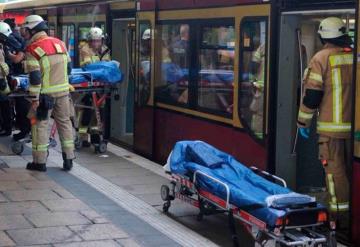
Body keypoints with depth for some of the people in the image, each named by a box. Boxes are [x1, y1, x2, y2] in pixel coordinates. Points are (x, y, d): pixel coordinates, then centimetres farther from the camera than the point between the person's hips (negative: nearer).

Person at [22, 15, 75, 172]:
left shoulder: (33, 49, -12)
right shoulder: (60, 43, 7)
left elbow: (34, 76, -16)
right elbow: (68, 67, 13)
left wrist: (34, 98, -12)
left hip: (45, 93, -5)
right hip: (63, 91, 5)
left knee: (40, 124, 6)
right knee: (64, 122, 14)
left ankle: (39, 161, 9)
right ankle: (68, 159, 17)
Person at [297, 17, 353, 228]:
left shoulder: (322, 58, -8)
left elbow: (312, 94, -9)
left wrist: (303, 122, 2)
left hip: (331, 127, -4)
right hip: (353, 126, 4)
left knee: (335, 170, 1)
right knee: (352, 169, 14)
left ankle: (340, 215, 1)